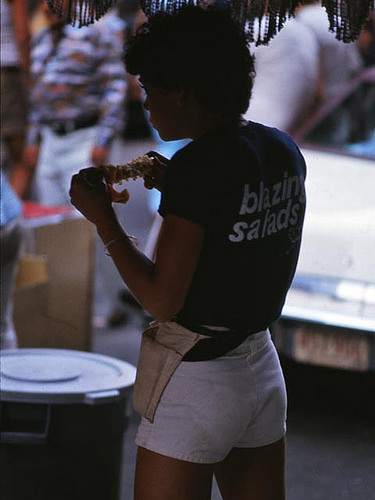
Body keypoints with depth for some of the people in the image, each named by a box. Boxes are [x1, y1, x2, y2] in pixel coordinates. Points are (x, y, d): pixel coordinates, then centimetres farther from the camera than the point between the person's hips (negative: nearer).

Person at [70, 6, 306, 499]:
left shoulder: (198, 165, -20)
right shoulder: (283, 149, 4)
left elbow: (162, 300, -19)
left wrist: (102, 216, -9)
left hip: (197, 379, -8)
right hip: (262, 365, 8)